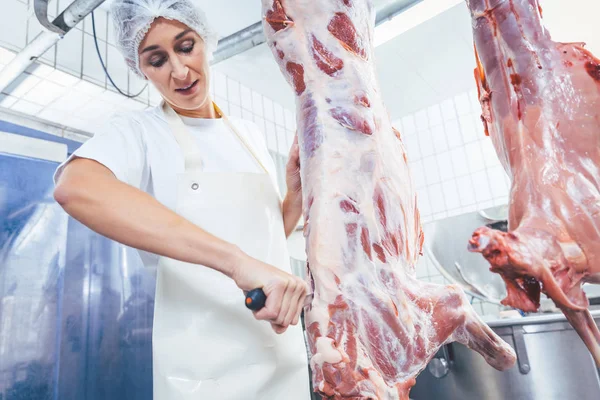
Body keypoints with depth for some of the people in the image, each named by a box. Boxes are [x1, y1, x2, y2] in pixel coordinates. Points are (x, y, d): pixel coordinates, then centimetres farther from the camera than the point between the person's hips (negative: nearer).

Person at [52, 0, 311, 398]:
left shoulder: (250, 134, 8)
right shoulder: (137, 130, -7)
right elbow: (75, 187, -31)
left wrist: (298, 191, -4)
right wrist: (238, 261, -38)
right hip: (204, 367, -5)